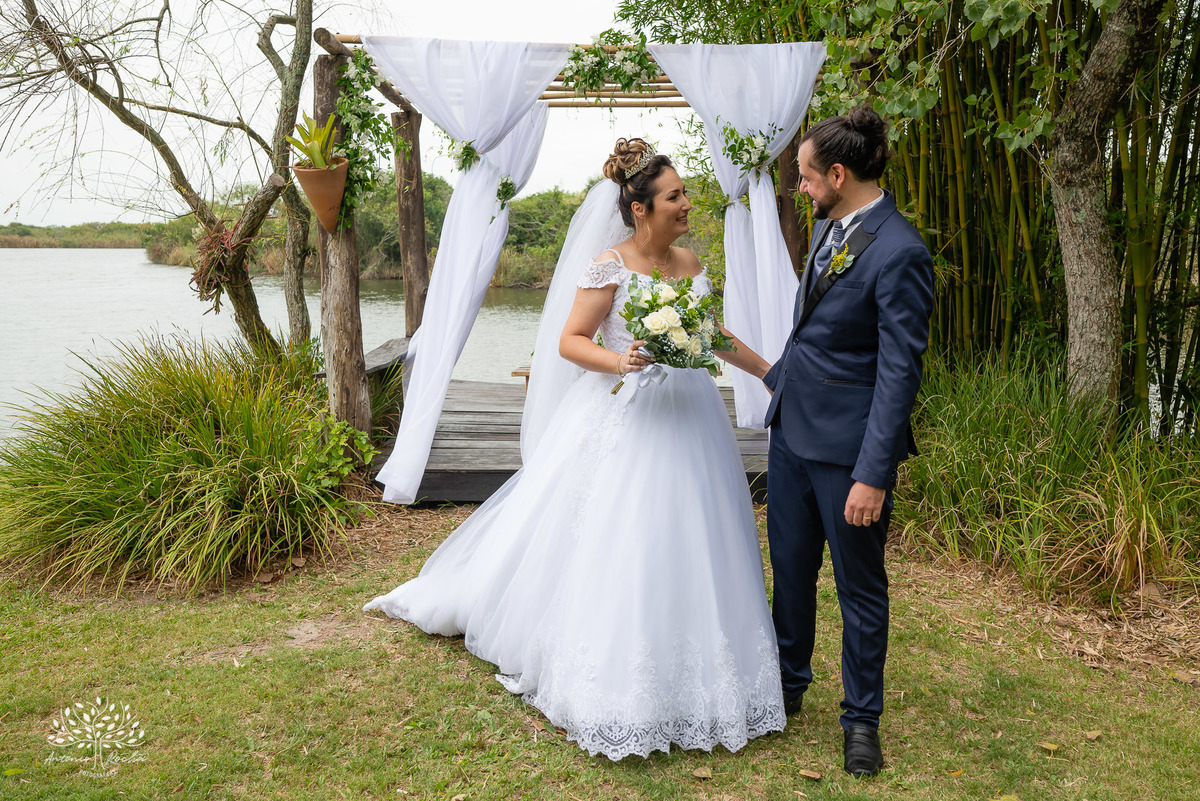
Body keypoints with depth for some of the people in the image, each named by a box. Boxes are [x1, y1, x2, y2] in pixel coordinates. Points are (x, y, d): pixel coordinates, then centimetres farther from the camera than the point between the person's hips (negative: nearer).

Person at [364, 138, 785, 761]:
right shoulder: (608, 266, -9)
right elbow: (569, 341, -9)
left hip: (688, 417, 6)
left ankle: (686, 678, 28)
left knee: (686, 550, 11)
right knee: (612, 546, 0)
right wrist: (619, 362, -26)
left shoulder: (690, 262, 10)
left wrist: (769, 371, 25)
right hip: (623, 421, -6)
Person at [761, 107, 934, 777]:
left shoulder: (899, 252, -20)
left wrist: (873, 474, -22)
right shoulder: (827, 228, 6)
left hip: (847, 445, -8)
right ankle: (789, 686, 39)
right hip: (792, 428, 8)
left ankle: (862, 719, 29)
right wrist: (779, 375, 29)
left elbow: (900, 371, -21)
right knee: (791, 570, 19)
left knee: (860, 589, 10)